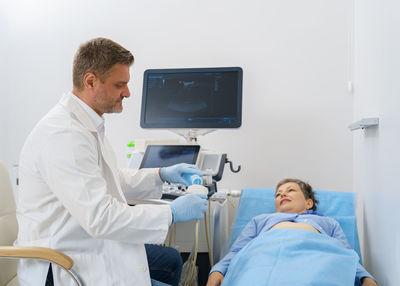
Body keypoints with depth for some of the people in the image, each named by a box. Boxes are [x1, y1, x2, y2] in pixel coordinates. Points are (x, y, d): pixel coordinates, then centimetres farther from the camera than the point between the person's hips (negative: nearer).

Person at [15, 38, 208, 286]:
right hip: (64, 265, -10)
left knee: (171, 260, 18)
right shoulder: (63, 135, -28)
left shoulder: (88, 124, 6)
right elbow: (100, 217, -31)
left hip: (88, 243, 10)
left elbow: (109, 179, 18)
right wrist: (172, 213, -23)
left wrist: (161, 175, 7)